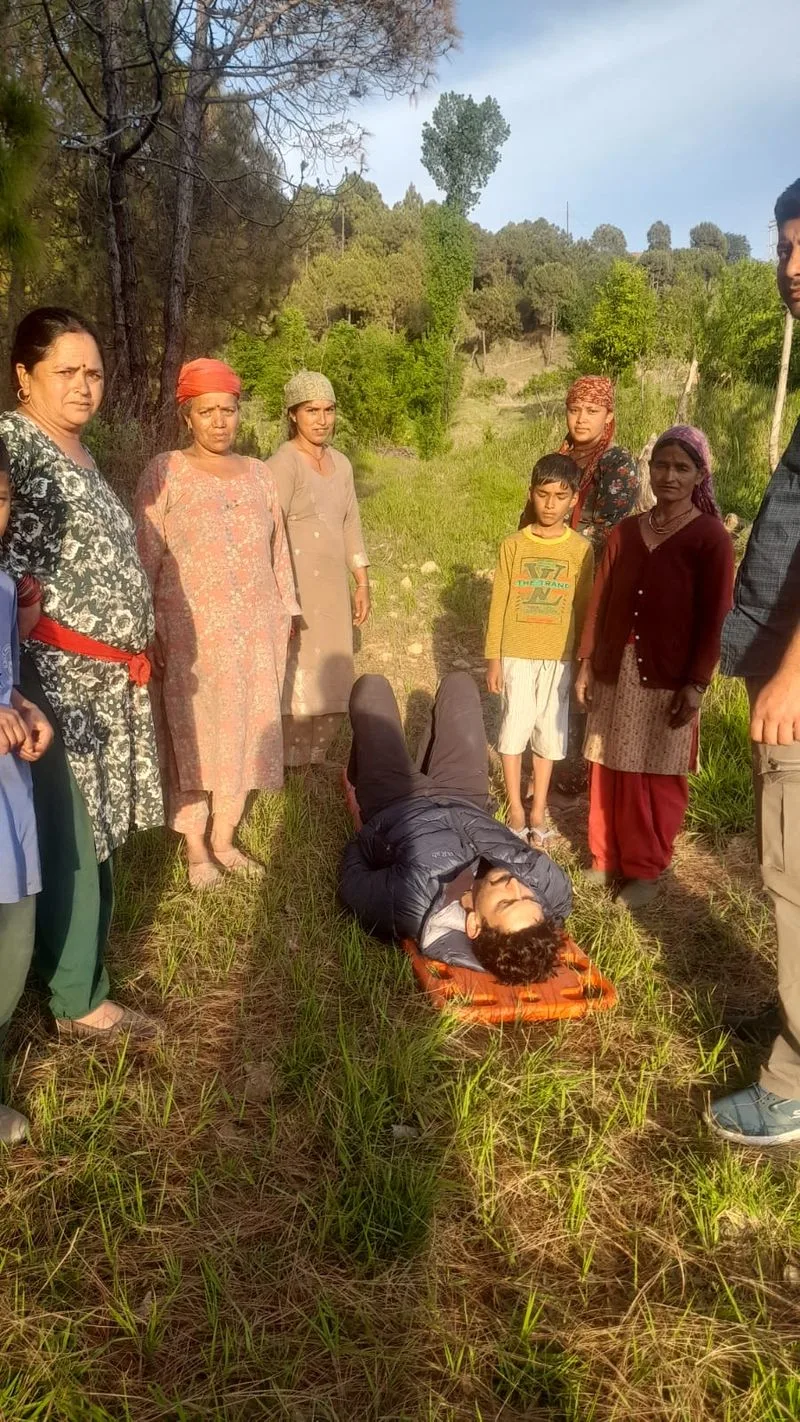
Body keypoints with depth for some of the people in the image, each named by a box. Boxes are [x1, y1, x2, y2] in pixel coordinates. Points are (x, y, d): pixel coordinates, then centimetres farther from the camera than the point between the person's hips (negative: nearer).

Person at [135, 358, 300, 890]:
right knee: (192, 736, 2)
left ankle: (224, 839, 23)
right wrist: (150, 631, -10)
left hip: (255, 630, 4)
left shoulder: (259, 473, 10)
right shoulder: (165, 473, -3)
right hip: (191, 631, -4)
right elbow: (147, 558, -5)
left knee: (244, 732, 9)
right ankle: (196, 849, 16)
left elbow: (277, 550, 13)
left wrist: (285, 614, 11)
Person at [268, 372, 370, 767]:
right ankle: (290, 767, 9)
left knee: (332, 688, 13)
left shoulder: (341, 464, 12)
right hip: (295, 590, -7)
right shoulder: (282, 465, -12)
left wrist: (362, 583, 15)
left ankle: (315, 760, 27)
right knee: (295, 686, -3)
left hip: (333, 590, 8)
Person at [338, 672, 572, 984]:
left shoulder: (411, 908, -48)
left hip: (391, 805, -3)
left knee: (372, 686, 13)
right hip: (467, 800, 3)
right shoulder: (554, 888, -40)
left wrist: (362, 834, -6)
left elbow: (352, 882, -25)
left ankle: (358, 786, 46)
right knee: (458, 681, 21)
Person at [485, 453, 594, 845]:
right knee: (514, 730, 3)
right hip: (517, 654, 0)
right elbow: (498, 605, 0)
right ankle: (516, 809, 18)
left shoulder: (581, 549, -2)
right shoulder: (513, 545, -3)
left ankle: (539, 810, 22)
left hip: (559, 657, 0)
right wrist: (493, 657, -2)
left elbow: (583, 608, 3)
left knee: (548, 733, 8)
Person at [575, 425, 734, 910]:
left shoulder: (711, 538, -7)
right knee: (609, 771, 10)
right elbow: (601, 601, 9)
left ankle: (646, 870, 20)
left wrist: (696, 684, -13)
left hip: (668, 679, -4)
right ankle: (606, 858, 26)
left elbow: (713, 618, -9)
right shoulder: (625, 532, 7)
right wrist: (587, 663, 6)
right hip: (615, 672, 4)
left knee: (656, 778, 5)